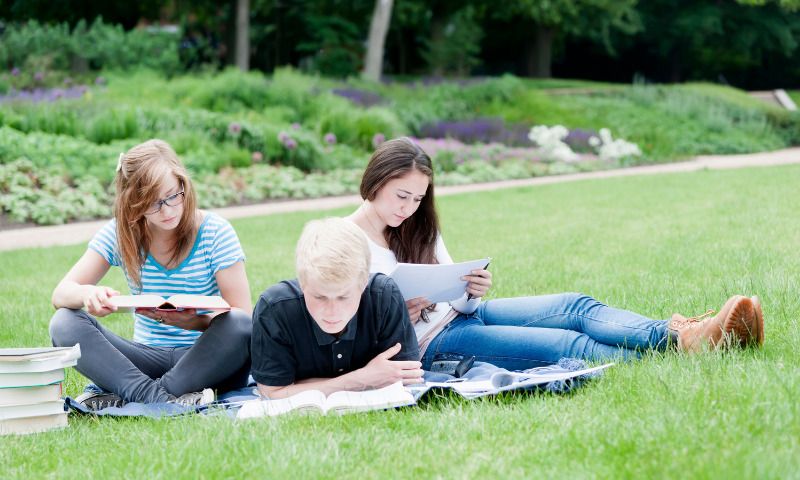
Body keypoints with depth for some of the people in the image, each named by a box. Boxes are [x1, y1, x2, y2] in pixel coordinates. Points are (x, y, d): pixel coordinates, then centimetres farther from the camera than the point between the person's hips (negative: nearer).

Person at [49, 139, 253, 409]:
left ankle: (128, 395, -30)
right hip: (148, 359, 2)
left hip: (205, 361, -2)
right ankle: (159, 397, -37)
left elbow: (243, 314, -10)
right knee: (65, 323, -20)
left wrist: (197, 322, -32)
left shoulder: (215, 232, -6)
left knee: (239, 327, -35)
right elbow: (61, 294, -3)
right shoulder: (120, 233, 0)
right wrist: (87, 294, -28)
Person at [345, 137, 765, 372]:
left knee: (575, 307, -13)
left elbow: (455, 296, 12)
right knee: (572, 345, -21)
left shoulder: (417, 227, 12)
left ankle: (684, 336, -28)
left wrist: (472, 291, -10)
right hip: (428, 344, -8)